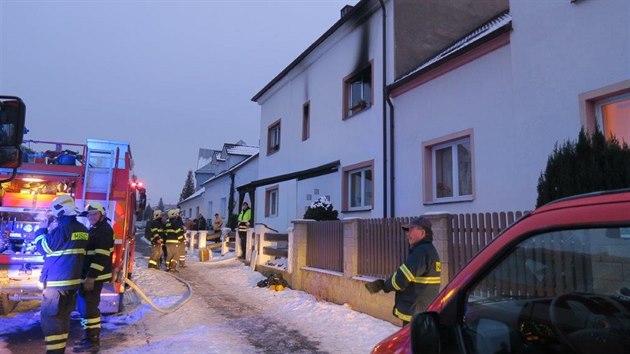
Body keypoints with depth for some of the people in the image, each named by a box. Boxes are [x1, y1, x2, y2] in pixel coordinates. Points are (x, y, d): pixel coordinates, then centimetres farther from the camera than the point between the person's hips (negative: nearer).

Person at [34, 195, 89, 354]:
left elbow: (44, 247, -6)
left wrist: (42, 230, 7)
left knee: (50, 316, -2)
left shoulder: (62, 229, -16)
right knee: (63, 316, 16)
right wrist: (52, 232, 21)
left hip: (57, 281, -8)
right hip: (73, 279, 8)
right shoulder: (83, 230, 9)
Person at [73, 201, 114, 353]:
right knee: (83, 305, 17)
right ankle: (88, 336, 27)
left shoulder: (104, 230, -15)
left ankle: (93, 342, -2)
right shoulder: (94, 229, 18)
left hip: (94, 276, -10)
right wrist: (85, 275, 21)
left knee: (89, 306, -8)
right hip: (87, 274, 10)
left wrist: (91, 277, -26)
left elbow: (101, 256, -23)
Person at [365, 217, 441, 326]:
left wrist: (384, 285, -5)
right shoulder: (430, 250, 14)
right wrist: (382, 284, 4)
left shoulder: (421, 252, -21)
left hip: (415, 313, -10)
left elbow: (402, 278, -24)